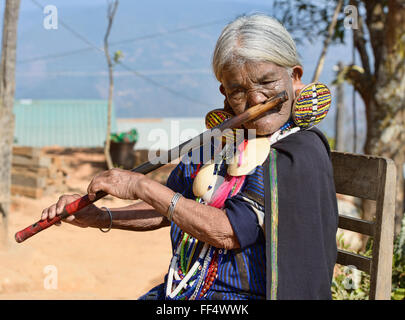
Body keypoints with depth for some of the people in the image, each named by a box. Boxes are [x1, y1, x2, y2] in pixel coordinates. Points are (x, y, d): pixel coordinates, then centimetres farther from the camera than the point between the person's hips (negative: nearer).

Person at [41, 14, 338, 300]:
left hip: (242, 295, -6)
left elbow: (228, 232, -18)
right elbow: (165, 213, 21)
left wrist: (143, 186, -12)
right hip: (176, 293, 6)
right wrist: (99, 218, 7)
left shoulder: (303, 152, -12)